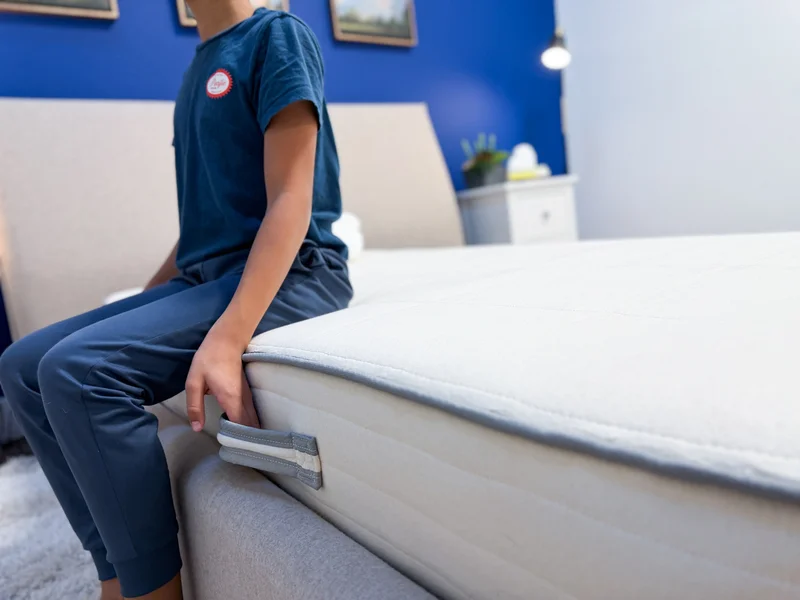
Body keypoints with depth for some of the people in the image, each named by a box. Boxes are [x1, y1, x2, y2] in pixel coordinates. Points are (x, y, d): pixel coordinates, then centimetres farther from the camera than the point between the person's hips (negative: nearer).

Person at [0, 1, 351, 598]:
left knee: (78, 368, -23)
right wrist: (136, 315, 18)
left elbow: (291, 200, -15)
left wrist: (227, 338, -27)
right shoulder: (201, 65, 21)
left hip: (290, 274, -8)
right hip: (205, 277, 8)